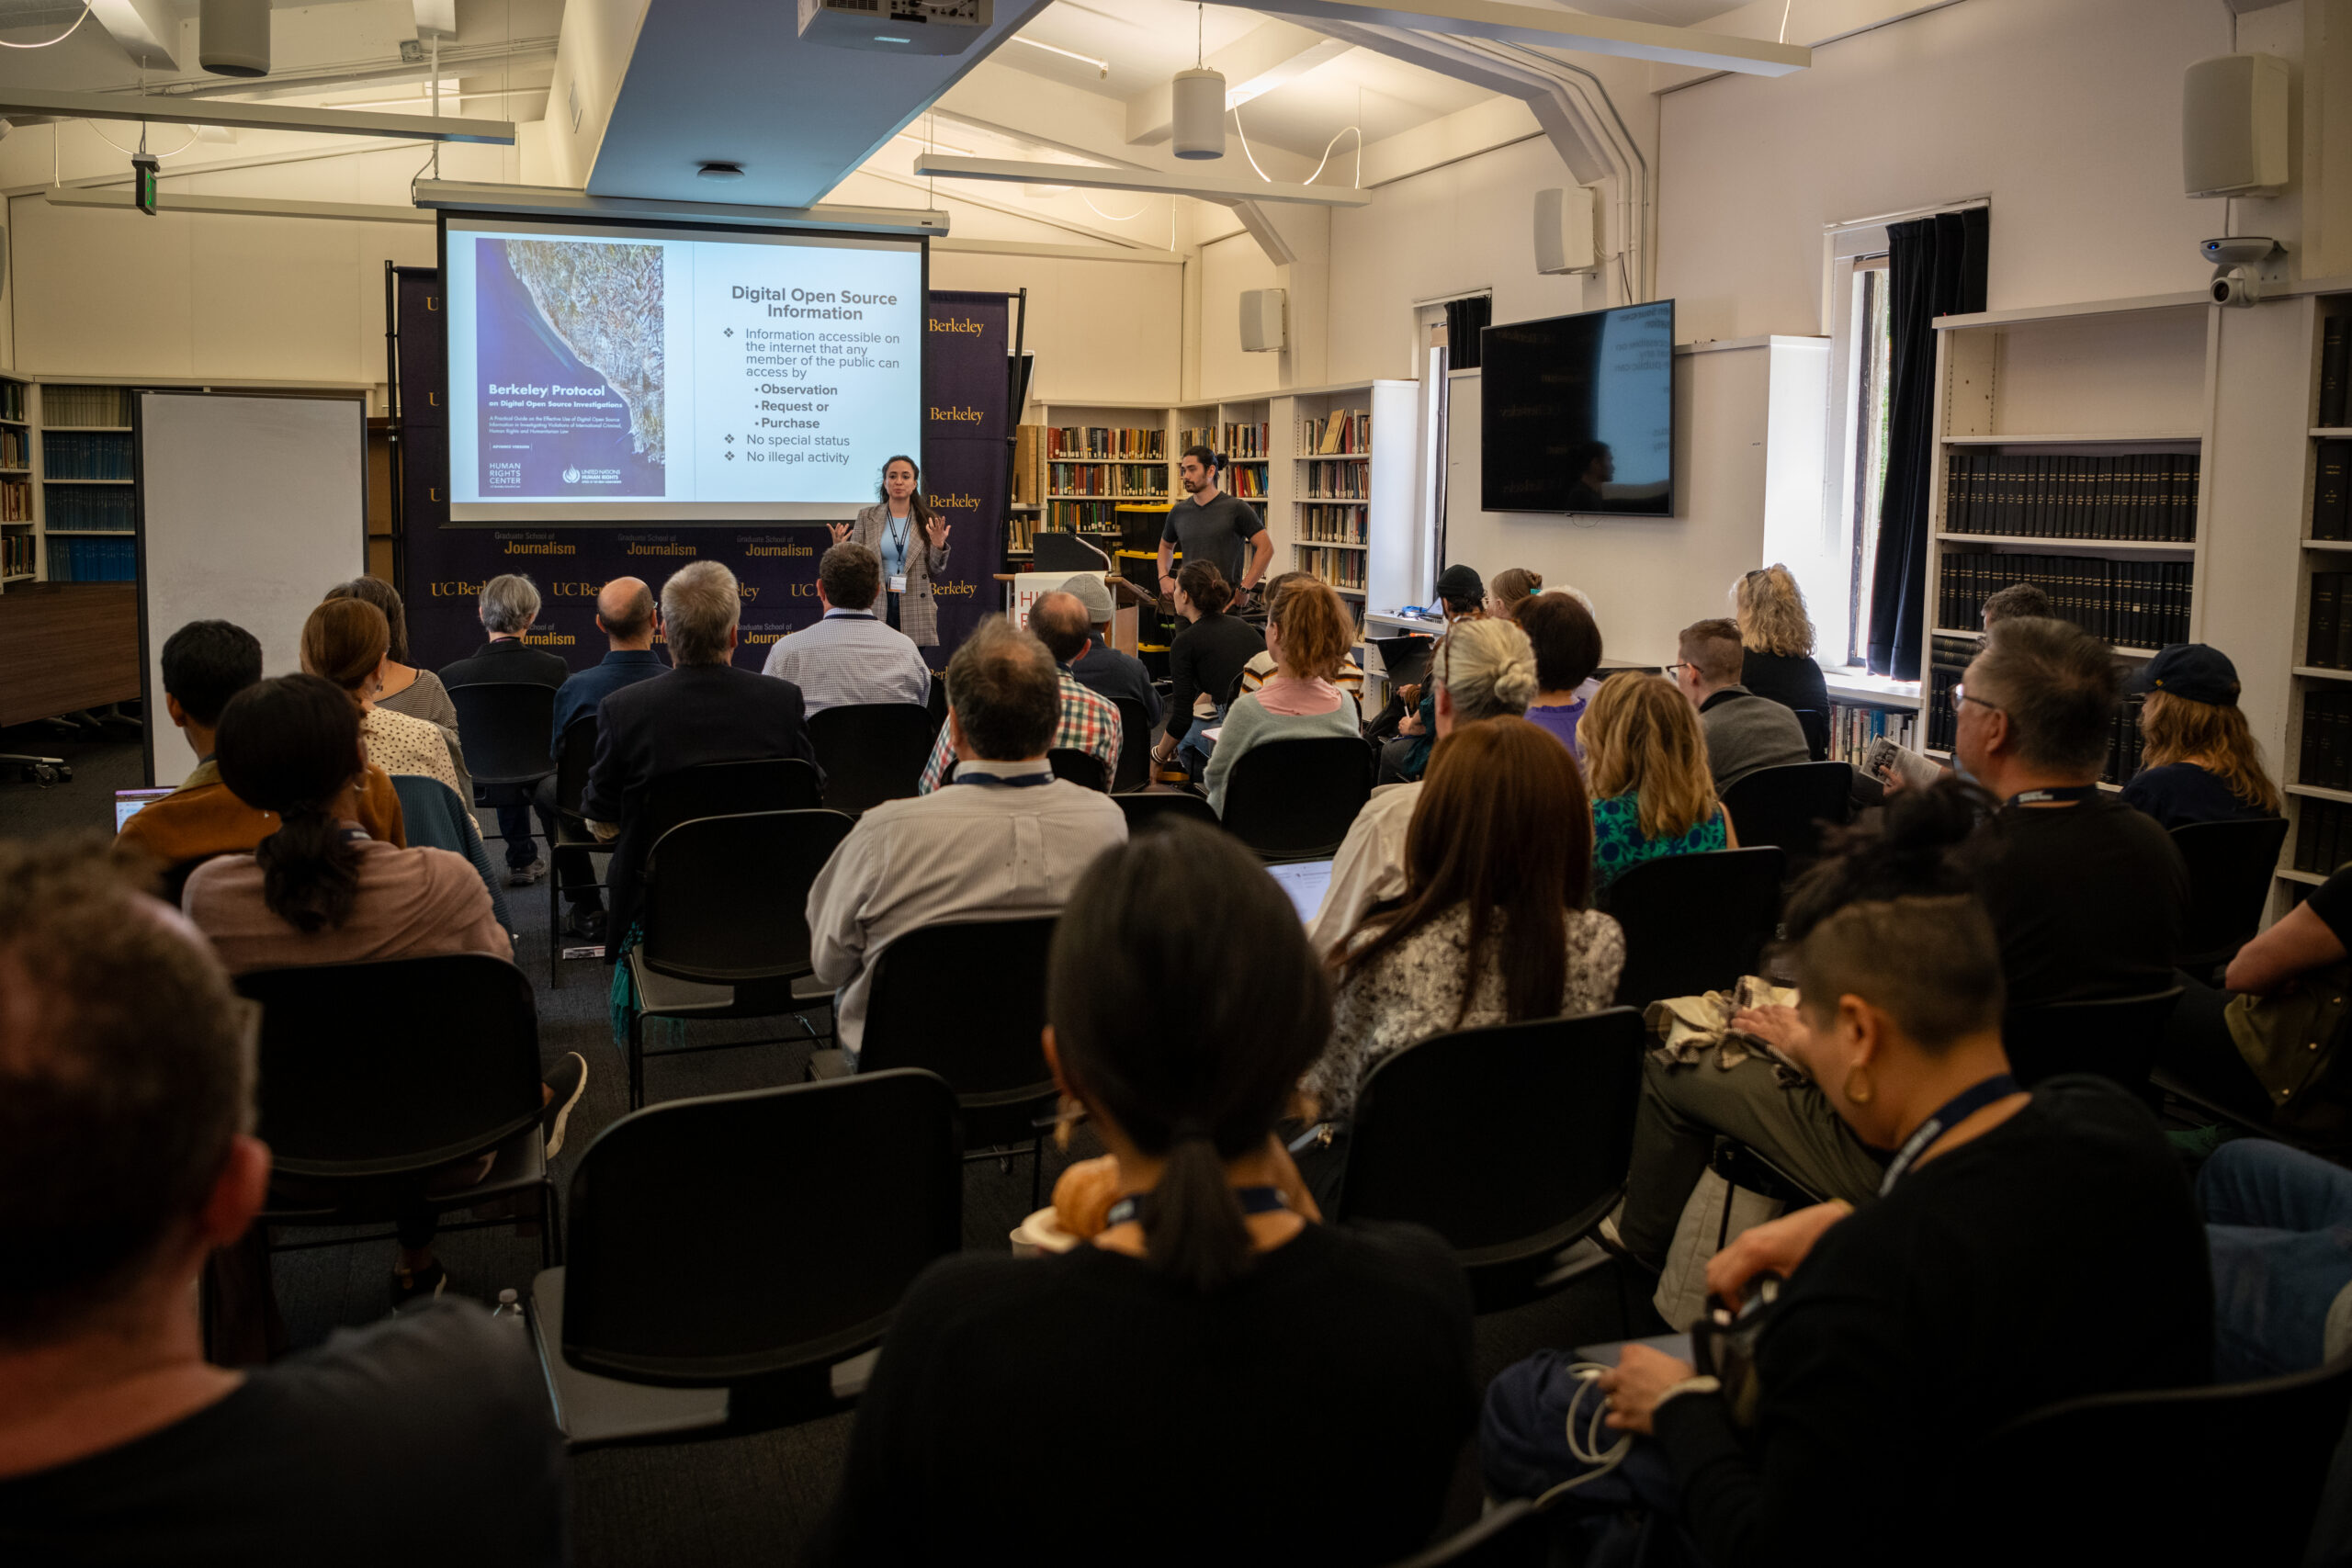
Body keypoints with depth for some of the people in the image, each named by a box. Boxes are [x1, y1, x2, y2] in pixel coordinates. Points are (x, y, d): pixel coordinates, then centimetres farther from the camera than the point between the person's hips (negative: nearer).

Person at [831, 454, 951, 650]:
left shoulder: (928, 521, 5)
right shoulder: (866, 516, 5)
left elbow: (936, 571, 5)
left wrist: (938, 546, -12)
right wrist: (840, 548, -14)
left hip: (915, 611, 0)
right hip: (875, 608, 0)